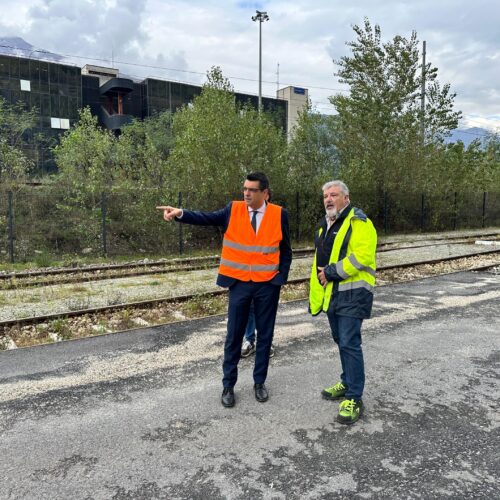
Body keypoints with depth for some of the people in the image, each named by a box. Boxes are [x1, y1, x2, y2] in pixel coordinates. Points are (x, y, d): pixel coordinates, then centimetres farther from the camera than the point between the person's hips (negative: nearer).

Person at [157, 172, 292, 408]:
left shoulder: (278, 214, -2)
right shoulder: (233, 210, -1)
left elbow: (285, 249, 3)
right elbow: (206, 218, -12)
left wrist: (281, 278, -3)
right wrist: (180, 213, -28)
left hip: (268, 285, 0)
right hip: (239, 284, 0)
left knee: (265, 335, 11)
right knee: (234, 336, 7)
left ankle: (259, 382, 29)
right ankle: (228, 385, 22)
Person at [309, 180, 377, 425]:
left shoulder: (358, 222, -10)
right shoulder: (324, 226, 17)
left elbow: (361, 256, -24)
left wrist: (332, 272, -20)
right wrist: (315, 295, 19)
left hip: (352, 292, -8)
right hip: (331, 293, 9)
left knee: (349, 343, -9)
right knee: (340, 340, 17)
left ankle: (354, 398, 1)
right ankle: (347, 382, 33)